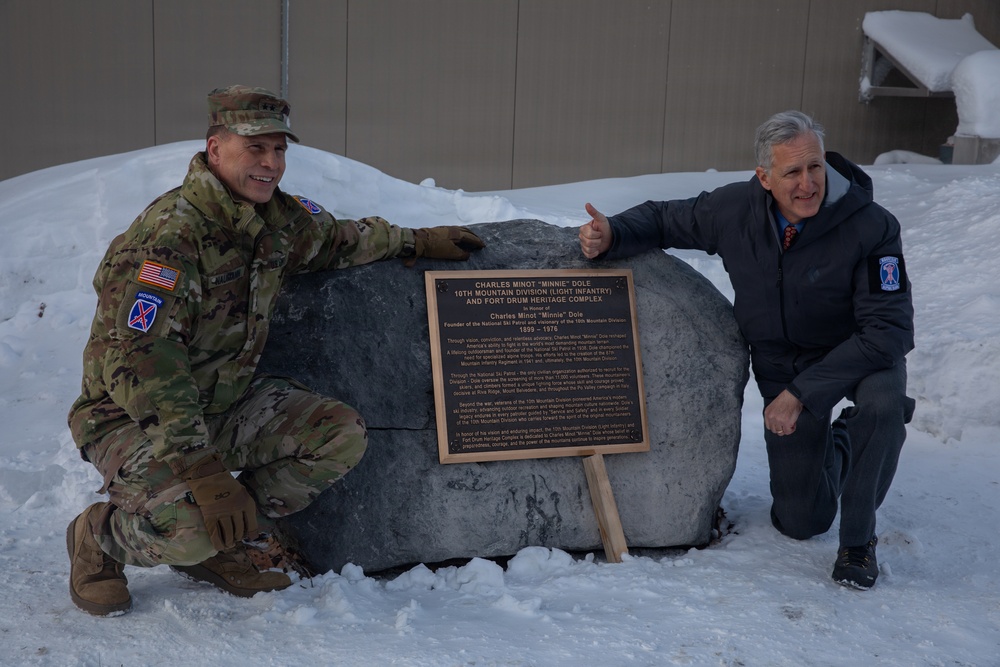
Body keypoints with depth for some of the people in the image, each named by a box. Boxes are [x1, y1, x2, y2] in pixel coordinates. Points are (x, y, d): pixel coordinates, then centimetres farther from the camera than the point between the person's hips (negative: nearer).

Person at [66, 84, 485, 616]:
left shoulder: (282, 218, 0)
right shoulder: (168, 236, -26)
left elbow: (335, 239, 25)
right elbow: (137, 359, -32)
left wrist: (416, 242, 23)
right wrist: (199, 466, -38)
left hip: (229, 403, 8)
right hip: (133, 417, -8)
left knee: (341, 435, -7)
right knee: (192, 526, -32)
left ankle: (218, 549, 4)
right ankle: (98, 539, 4)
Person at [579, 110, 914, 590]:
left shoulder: (871, 227, -27)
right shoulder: (734, 210, -17)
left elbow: (888, 329, -28)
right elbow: (664, 219, 0)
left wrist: (802, 393, -32)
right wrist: (609, 235, -23)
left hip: (862, 352, -2)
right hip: (782, 362, 3)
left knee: (883, 405, -40)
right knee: (800, 522, 4)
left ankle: (858, 538, -13)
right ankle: (837, 447, 41)